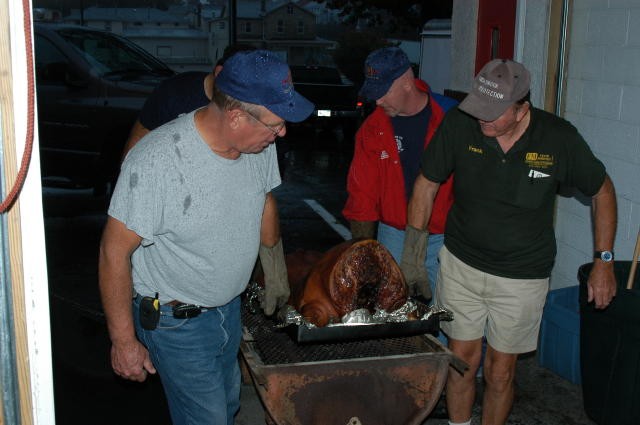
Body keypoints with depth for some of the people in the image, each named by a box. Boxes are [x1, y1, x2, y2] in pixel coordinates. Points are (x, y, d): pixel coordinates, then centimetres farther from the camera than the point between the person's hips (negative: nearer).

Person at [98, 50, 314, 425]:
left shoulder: (260, 144, -11)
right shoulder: (156, 160, -31)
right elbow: (115, 252, -23)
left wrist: (276, 274, 20)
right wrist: (124, 341, -16)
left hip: (230, 306, 7)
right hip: (175, 321, -6)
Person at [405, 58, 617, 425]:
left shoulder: (559, 138, -17)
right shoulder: (459, 124, -16)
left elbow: (602, 191, 0)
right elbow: (426, 185, -3)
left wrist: (604, 261, -2)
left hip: (522, 276, -1)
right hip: (461, 264, 1)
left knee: (500, 372, 9)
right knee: (462, 360, 11)